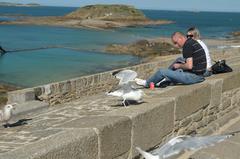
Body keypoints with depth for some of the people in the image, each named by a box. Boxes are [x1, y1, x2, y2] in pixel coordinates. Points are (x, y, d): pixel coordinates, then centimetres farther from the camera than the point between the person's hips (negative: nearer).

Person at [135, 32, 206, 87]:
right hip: (200, 76, 10)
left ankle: (147, 83, 22)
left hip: (194, 76, -10)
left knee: (162, 72, -3)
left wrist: (179, 66, -6)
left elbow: (189, 66, -23)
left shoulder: (187, 46, -17)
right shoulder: (192, 42, 13)